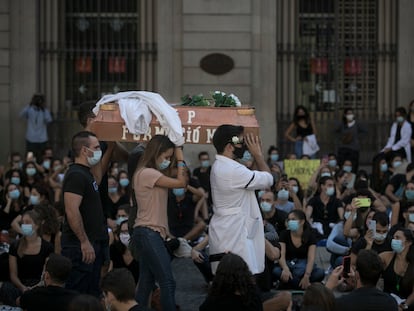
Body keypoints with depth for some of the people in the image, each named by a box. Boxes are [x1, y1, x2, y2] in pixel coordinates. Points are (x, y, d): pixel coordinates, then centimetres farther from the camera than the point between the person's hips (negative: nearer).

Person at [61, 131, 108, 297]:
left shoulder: (86, 173, 15)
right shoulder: (76, 175, -15)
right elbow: (72, 211, -24)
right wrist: (84, 242, -24)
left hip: (92, 243, 11)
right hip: (80, 246, -11)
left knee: (92, 294, 13)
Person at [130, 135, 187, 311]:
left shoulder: (150, 174, 17)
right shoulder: (147, 173, -14)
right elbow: (181, 183, -16)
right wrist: (180, 159, -5)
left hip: (149, 235, 10)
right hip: (149, 234, -10)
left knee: (146, 284, 10)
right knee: (167, 283, -12)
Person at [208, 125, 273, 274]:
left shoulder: (219, 166, 14)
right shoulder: (233, 170, -19)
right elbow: (268, 179, -11)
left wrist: (256, 155, 12)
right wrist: (258, 154, -1)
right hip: (235, 233, -11)